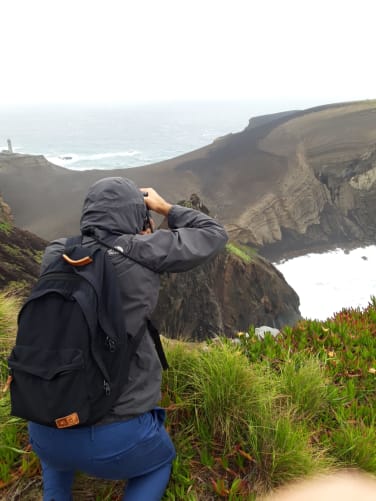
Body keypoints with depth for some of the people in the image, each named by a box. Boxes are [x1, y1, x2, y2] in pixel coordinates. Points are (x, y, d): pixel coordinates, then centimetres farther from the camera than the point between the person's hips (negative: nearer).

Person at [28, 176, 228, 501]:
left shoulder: (55, 254, 1)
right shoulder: (140, 250, -9)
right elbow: (214, 236, 5)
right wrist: (164, 207, 16)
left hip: (47, 435, 5)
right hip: (117, 440, -4)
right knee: (161, 459, 32)